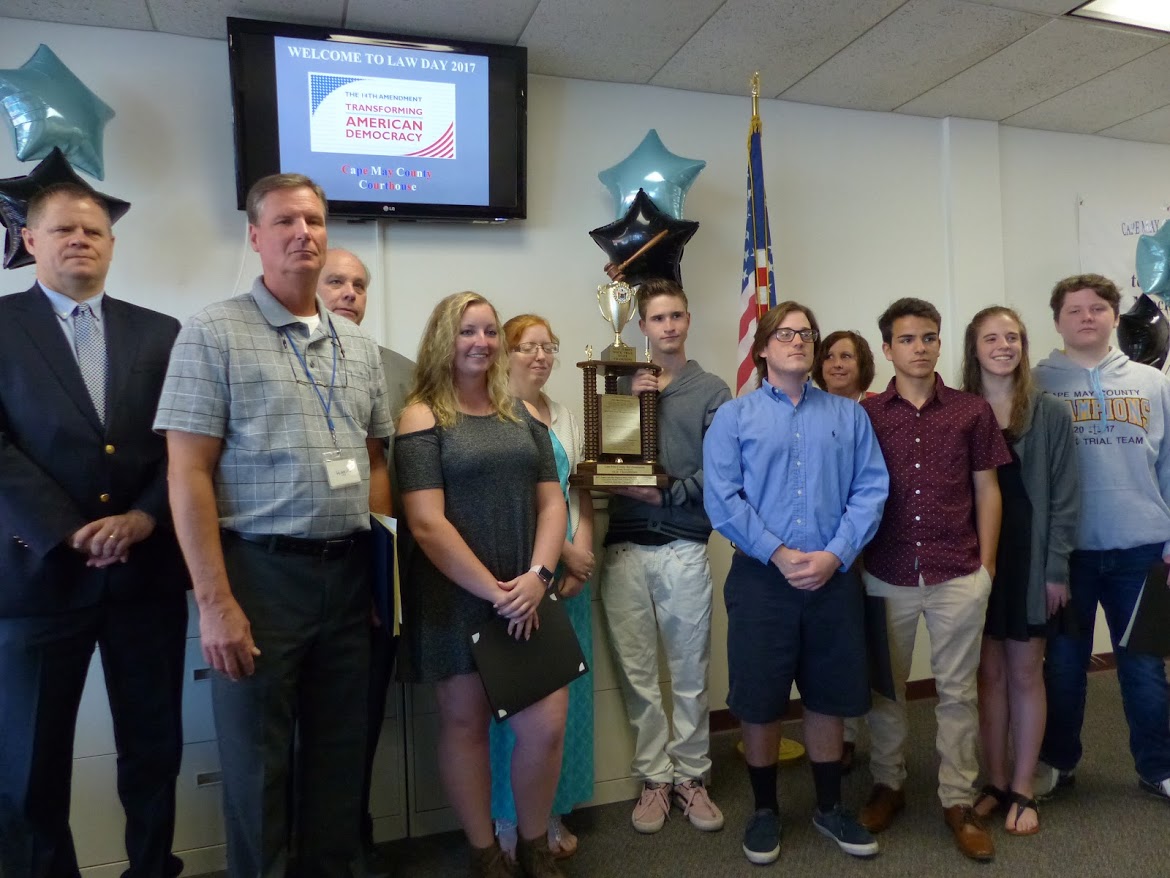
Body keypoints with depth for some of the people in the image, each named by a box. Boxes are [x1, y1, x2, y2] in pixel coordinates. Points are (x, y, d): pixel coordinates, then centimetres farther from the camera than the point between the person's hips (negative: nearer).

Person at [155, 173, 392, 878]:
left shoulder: (359, 345, 11)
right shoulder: (215, 332, -5)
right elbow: (188, 474, -9)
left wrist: (384, 568, 7)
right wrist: (216, 601, -14)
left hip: (349, 572, 5)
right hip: (261, 573, -4)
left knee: (343, 748, 15)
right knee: (257, 760, 10)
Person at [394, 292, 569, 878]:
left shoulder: (522, 415, 9)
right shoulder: (422, 417, -6)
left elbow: (552, 503, 6)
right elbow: (426, 523, -13)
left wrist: (537, 577, -9)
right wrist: (494, 591, -14)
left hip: (526, 599, 4)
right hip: (455, 601, -4)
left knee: (547, 724, 2)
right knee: (464, 724, 9)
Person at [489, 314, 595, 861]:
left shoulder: (565, 419, 15)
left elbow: (580, 494, 13)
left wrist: (580, 553, -2)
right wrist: (562, 551, -11)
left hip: (568, 573, 6)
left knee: (564, 693, 10)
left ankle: (554, 812, 26)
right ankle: (509, 822, 17)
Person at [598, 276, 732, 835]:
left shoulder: (711, 391, 4)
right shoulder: (622, 384, 11)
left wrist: (666, 493, -13)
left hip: (684, 549, -2)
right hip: (624, 549, 2)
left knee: (690, 673, 7)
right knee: (638, 674, 8)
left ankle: (691, 776, 23)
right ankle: (654, 778, 22)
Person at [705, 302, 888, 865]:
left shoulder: (849, 415, 9)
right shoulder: (733, 417, 1)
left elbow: (870, 491, 0)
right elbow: (722, 500, -8)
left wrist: (834, 554, -13)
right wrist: (780, 555, -15)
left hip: (835, 578, 2)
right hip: (761, 579, -2)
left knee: (828, 696, 14)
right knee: (759, 700, 7)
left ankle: (830, 807, 34)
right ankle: (765, 810, 28)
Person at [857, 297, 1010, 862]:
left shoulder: (972, 411, 3)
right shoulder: (864, 414, 1)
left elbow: (987, 490, 6)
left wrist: (986, 566, 3)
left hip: (959, 577, 0)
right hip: (885, 577, 0)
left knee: (957, 690, 10)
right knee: (884, 688, 13)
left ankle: (958, 799, 25)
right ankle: (887, 785, 31)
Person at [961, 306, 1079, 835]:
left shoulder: (1051, 414, 0)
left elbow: (1064, 496, -2)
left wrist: (1056, 568, -7)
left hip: (1030, 560, 0)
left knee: (1025, 672, 8)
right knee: (989, 673, 10)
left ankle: (1022, 791, 21)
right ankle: (995, 783, 24)